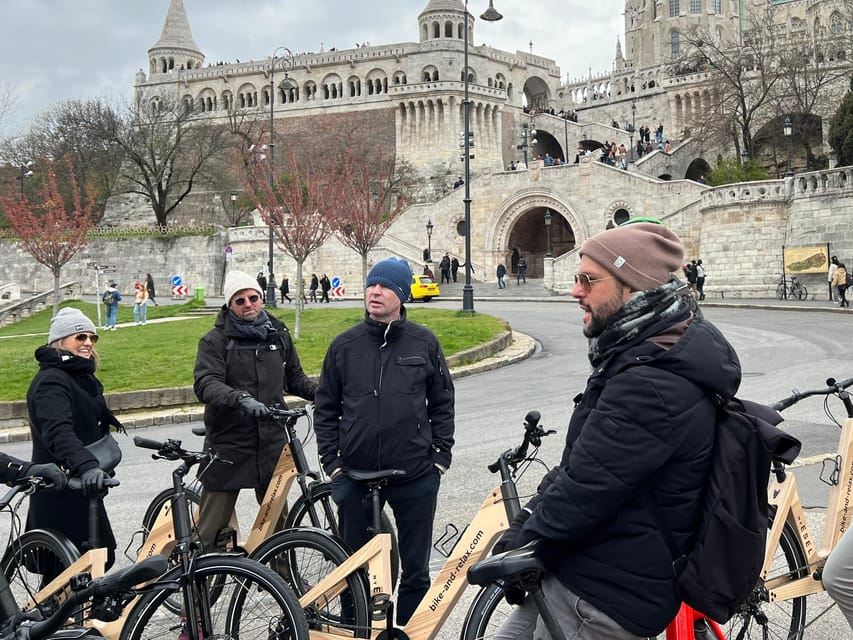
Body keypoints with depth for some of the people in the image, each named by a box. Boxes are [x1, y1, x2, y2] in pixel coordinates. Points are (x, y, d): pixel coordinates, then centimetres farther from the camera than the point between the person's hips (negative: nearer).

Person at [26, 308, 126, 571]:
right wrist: (87, 466, -47)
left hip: (80, 486, 10)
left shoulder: (82, 377, 15)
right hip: (59, 496, -10)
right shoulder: (51, 381, -18)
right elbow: (58, 431, -35)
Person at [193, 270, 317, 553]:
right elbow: (205, 384, -18)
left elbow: (294, 377, 19)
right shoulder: (215, 341, -4)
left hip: (271, 444, 4)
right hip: (229, 445, -4)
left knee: (277, 518, 15)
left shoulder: (278, 334, 10)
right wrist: (241, 399, -36)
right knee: (211, 529, -1)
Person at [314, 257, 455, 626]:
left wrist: (441, 456, 1)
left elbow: (442, 402, 7)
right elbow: (325, 409, 7)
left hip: (416, 475, -1)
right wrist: (332, 462, 0)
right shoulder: (344, 345, 2)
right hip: (355, 476, 1)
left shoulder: (424, 343, 0)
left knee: (415, 569, 9)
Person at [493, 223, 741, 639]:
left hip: (604, 600, -9)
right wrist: (525, 524, 4)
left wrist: (519, 548, -11)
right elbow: (581, 463, 10)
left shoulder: (652, 386, -27)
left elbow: (584, 490, -26)